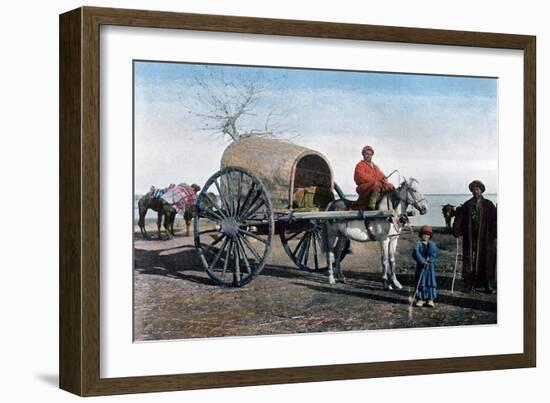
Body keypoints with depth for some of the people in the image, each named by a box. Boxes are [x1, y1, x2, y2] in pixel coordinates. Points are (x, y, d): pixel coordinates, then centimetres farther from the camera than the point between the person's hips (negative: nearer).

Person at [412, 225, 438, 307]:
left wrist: (429, 260, -27)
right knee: (420, 283, 3)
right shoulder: (418, 244, -2)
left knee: (431, 281, 1)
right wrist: (423, 261, -26)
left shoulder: (432, 244, 4)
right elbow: (416, 253, -17)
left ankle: (430, 299, 7)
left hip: (430, 266, 1)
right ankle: (420, 299, 10)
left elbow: (433, 252, -13)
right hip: (420, 266, -1)